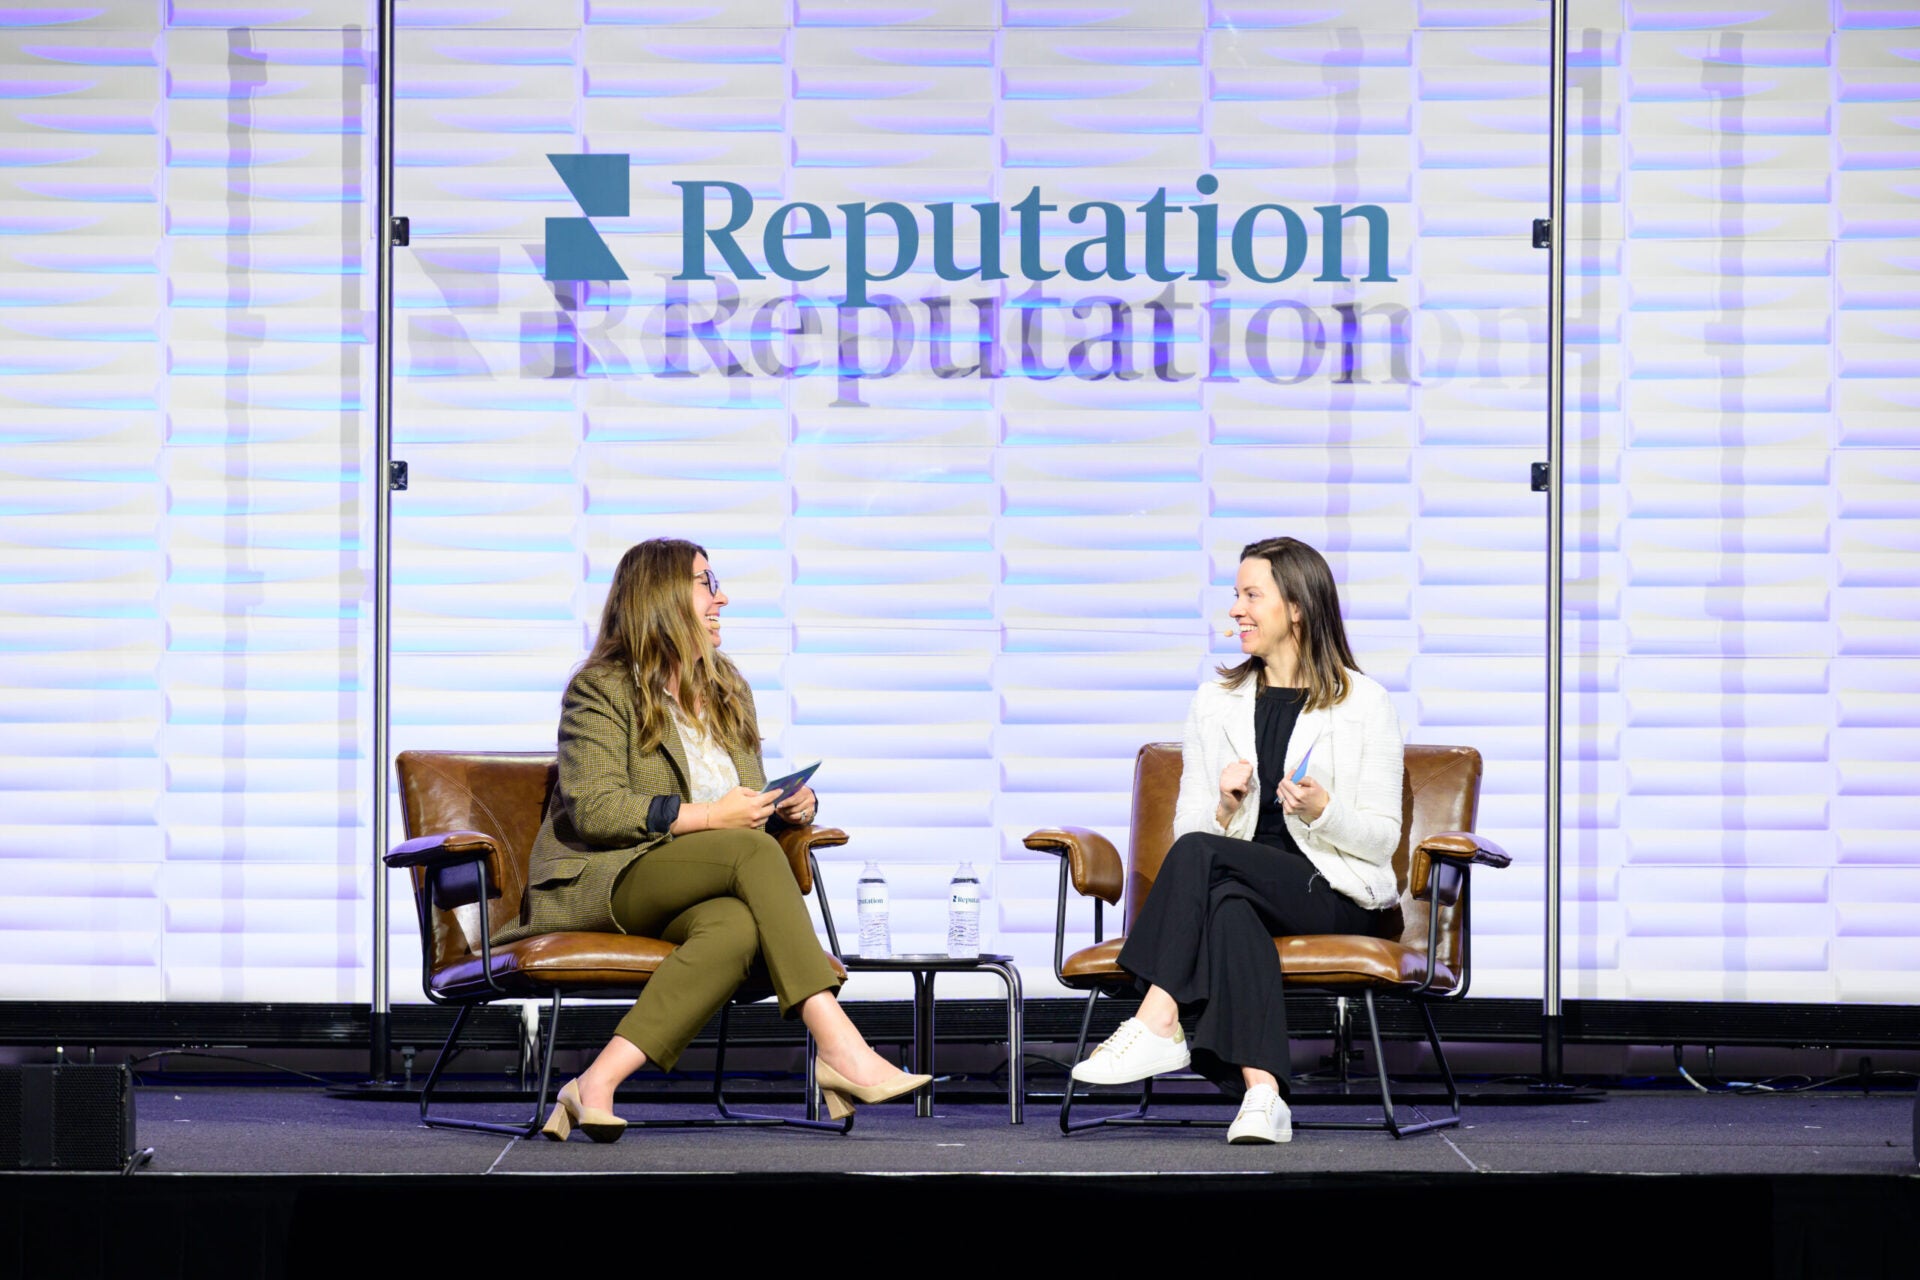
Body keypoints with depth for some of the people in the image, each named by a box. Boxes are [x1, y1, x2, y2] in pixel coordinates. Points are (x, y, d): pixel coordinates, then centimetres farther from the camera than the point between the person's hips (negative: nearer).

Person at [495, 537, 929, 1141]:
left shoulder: (728, 689, 23)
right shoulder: (601, 688, 0)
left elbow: (753, 805, 28)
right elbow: (592, 809, -13)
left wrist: (788, 806, 4)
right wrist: (705, 817, -18)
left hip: (689, 897, 5)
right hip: (598, 881, -5)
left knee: (738, 925, -34)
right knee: (754, 851, -31)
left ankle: (598, 1084, -42)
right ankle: (840, 1048, -40)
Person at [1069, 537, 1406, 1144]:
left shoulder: (1364, 703, 4)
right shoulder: (1215, 703, 16)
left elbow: (1382, 839, 0)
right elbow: (1188, 824, 12)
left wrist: (1323, 810, -19)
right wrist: (1225, 808, -10)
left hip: (1337, 890, -3)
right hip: (1246, 886, 3)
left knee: (1199, 854, -29)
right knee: (1228, 903, -36)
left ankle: (1157, 1024, -31)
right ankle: (1262, 1094, -49)